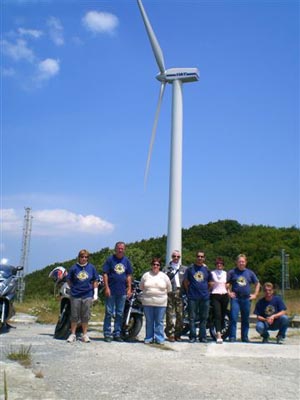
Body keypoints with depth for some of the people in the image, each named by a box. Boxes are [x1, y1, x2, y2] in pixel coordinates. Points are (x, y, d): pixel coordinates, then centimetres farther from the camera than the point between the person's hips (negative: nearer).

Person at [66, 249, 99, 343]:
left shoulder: (91, 267, 2)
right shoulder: (74, 268, -2)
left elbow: (95, 281, 7)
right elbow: (68, 280, 8)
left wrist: (95, 293, 4)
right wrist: (73, 288, 2)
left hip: (88, 296, 1)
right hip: (75, 295, -1)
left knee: (85, 316, 7)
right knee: (74, 316, 5)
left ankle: (85, 335, 17)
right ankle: (73, 334, 16)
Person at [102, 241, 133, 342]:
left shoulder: (126, 261, 9)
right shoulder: (110, 259, -3)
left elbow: (129, 275, 13)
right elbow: (105, 274, -5)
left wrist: (129, 288, 6)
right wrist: (106, 288, -11)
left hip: (122, 291, 4)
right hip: (111, 291, -4)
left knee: (120, 314, 9)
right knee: (109, 313, -1)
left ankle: (117, 334, 18)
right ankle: (107, 334, 6)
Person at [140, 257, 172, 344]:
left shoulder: (164, 276, 5)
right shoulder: (146, 275, 7)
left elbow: (169, 288, 13)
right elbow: (141, 286, 16)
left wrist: (163, 294, 12)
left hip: (161, 303, -1)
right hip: (148, 302, 1)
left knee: (159, 322, 2)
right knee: (149, 321, 7)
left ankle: (159, 339, 9)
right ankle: (149, 338, 15)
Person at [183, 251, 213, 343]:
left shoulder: (206, 269, 9)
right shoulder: (190, 269, 2)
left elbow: (210, 283, 17)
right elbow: (185, 281, 8)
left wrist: (205, 290, 8)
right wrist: (189, 291, 4)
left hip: (205, 297, 2)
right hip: (193, 297, -2)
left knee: (204, 318, 7)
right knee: (192, 318, 0)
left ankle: (202, 337, 16)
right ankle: (192, 336, 7)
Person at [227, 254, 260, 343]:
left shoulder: (250, 273, 12)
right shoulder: (232, 272, 3)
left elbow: (257, 284, 20)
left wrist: (255, 295, 12)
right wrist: (229, 292, -6)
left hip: (246, 299, 3)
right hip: (235, 298, -3)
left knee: (245, 319, 9)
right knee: (233, 318, -9)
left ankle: (245, 337, 20)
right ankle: (232, 337, -4)